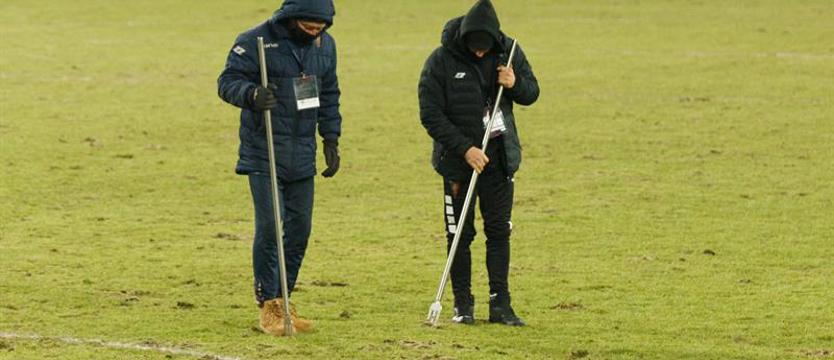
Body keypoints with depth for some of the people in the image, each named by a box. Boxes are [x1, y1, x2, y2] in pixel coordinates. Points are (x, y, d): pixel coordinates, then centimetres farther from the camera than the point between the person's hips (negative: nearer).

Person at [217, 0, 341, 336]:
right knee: (270, 226, -9)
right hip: (264, 153, -5)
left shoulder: (325, 45, 7)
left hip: (303, 154, 5)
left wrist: (331, 138, 13)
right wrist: (251, 93, -33)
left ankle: (283, 299, 21)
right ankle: (269, 304, 1)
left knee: (300, 228, 7)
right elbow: (227, 81, -12)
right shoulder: (255, 41, -12)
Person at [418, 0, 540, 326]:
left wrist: (515, 84, -15)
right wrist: (465, 148, -19)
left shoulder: (508, 52, -2)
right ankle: (463, 304, 12)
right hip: (458, 160, -3)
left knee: (499, 231, 5)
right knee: (460, 234, 3)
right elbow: (431, 115, -13)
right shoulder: (441, 61, -13)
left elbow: (532, 93, 8)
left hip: (499, 158, 3)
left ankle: (500, 304, 10)